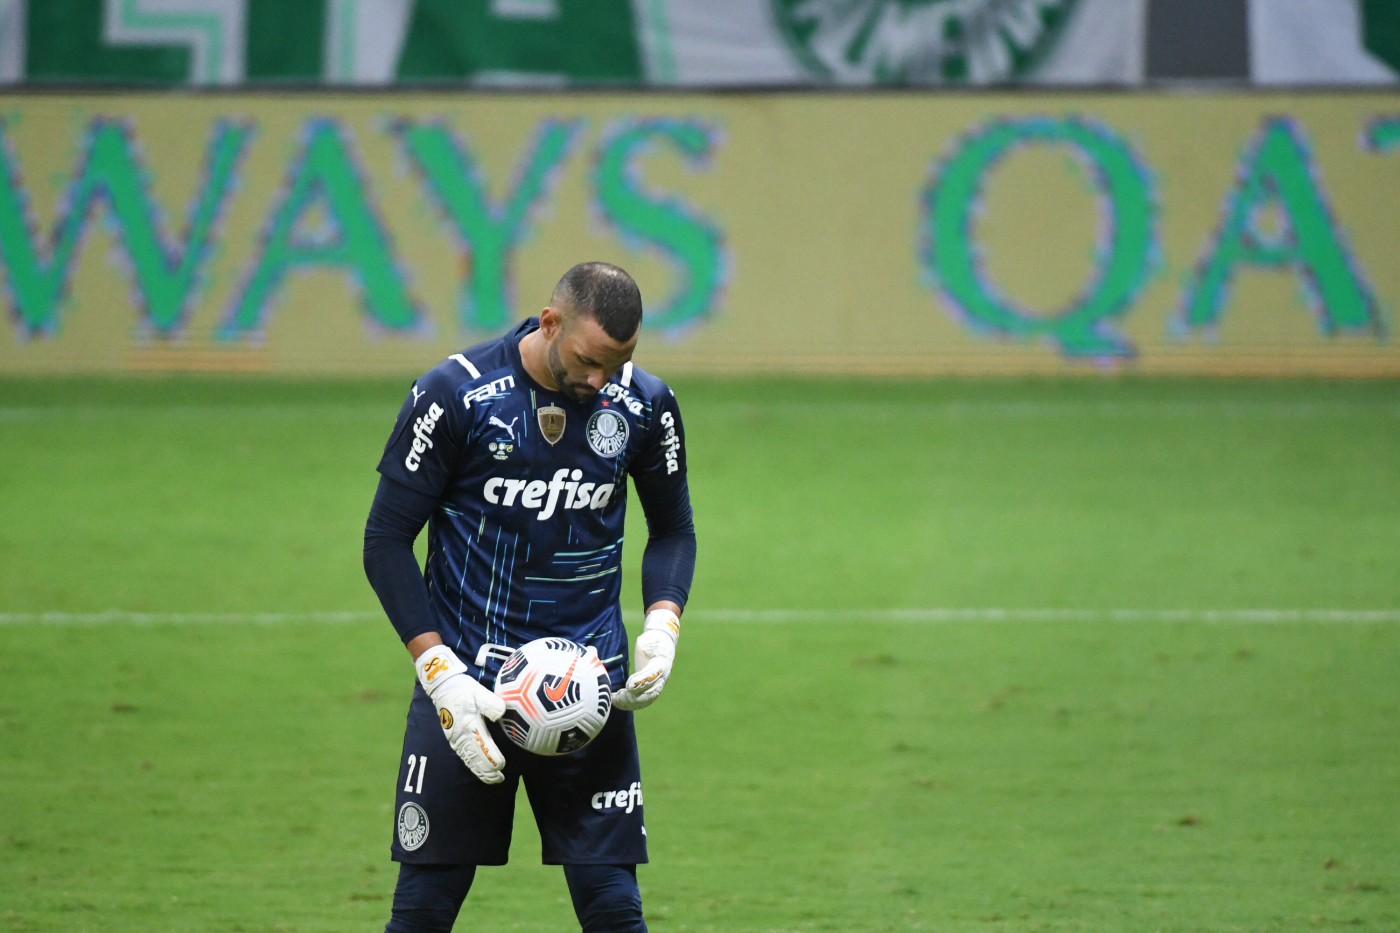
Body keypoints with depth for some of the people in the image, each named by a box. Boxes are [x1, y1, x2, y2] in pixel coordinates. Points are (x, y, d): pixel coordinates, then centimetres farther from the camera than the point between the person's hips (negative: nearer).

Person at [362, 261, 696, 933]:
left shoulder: (644, 406, -1)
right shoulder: (454, 394, -11)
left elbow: (672, 530, 15)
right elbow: (386, 538, -6)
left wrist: (662, 624, -5)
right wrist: (439, 671, -14)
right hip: (464, 678, -2)